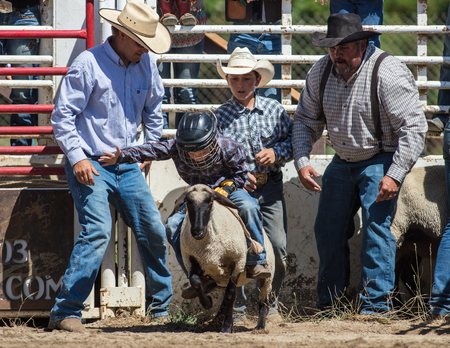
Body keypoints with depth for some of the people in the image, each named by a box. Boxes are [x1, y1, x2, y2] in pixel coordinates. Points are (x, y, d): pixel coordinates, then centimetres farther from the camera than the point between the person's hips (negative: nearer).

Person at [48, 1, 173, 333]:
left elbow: (152, 110, 24)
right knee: (97, 231, -21)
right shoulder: (89, 63, -12)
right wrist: (77, 157, -18)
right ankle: (65, 312, -18)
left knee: (153, 231, 7)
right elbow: (62, 114, -11)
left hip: (128, 166, 7)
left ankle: (162, 308, 23)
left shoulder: (146, 65, 7)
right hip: (91, 166, -6)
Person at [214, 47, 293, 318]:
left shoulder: (275, 109, 6)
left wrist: (276, 153, -8)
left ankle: (270, 302, 11)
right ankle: (240, 305, 5)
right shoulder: (220, 116, 2)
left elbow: (294, 140, 11)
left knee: (277, 246, -5)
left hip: (270, 187, 1)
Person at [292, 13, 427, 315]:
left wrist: (395, 176, -27)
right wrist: (302, 161, -7)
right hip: (343, 162, 6)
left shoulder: (388, 74, -23)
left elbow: (414, 127, -21)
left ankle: (376, 304, -12)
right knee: (329, 230, 7)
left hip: (381, 160, -6)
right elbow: (306, 119, 8)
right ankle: (330, 305, 19)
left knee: (376, 225, -18)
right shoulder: (321, 72, -5)